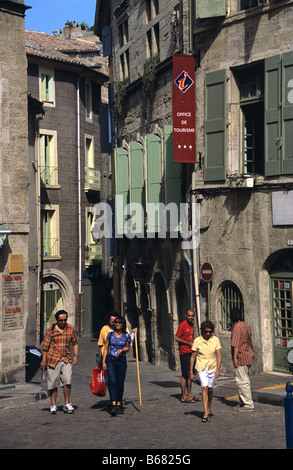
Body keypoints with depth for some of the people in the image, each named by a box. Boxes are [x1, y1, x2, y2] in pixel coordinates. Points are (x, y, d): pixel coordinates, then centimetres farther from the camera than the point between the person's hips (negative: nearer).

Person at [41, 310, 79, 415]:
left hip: (66, 359, 1)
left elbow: (75, 343, 16)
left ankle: (67, 404, 0)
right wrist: (44, 360, 0)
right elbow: (45, 345, 2)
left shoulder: (71, 329, 6)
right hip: (53, 359, -1)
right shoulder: (51, 330, -1)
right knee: (53, 383, 1)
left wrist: (76, 355, 5)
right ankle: (53, 406, 13)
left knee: (67, 380, -13)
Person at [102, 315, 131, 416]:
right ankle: (113, 405, -20)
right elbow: (106, 348, 7)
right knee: (112, 382, -13)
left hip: (121, 360, 0)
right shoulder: (110, 334, 3)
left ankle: (119, 404, 15)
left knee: (120, 383, 3)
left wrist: (122, 350, -8)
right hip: (110, 360, 0)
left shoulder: (126, 336, 1)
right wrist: (103, 362, 1)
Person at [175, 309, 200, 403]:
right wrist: (189, 344, -15)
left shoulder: (192, 325, 15)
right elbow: (177, 338, -15)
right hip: (184, 352, -8)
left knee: (190, 374, 13)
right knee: (185, 375, -6)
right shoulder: (182, 325, -11)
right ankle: (183, 396, -2)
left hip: (191, 352, 8)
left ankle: (189, 394, 20)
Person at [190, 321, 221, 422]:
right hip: (201, 368, -2)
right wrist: (191, 372, -2)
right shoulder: (197, 341, -9)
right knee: (204, 388, -15)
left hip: (212, 367, 2)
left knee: (210, 390, 10)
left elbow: (219, 356, -6)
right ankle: (206, 413, -15)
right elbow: (193, 357, -3)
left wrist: (218, 369, -17)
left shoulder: (215, 340, -6)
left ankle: (209, 409, 32)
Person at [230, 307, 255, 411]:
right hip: (249, 355, 10)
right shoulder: (246, 325, 11)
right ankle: (242, 402, 25)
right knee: (244, 380, 17)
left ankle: (249, 404, -4)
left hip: (241, 357, -10)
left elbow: (236, 344, -19)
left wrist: (235, 357, -17)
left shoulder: (237, 327, -16)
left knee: (242, 381, -5)